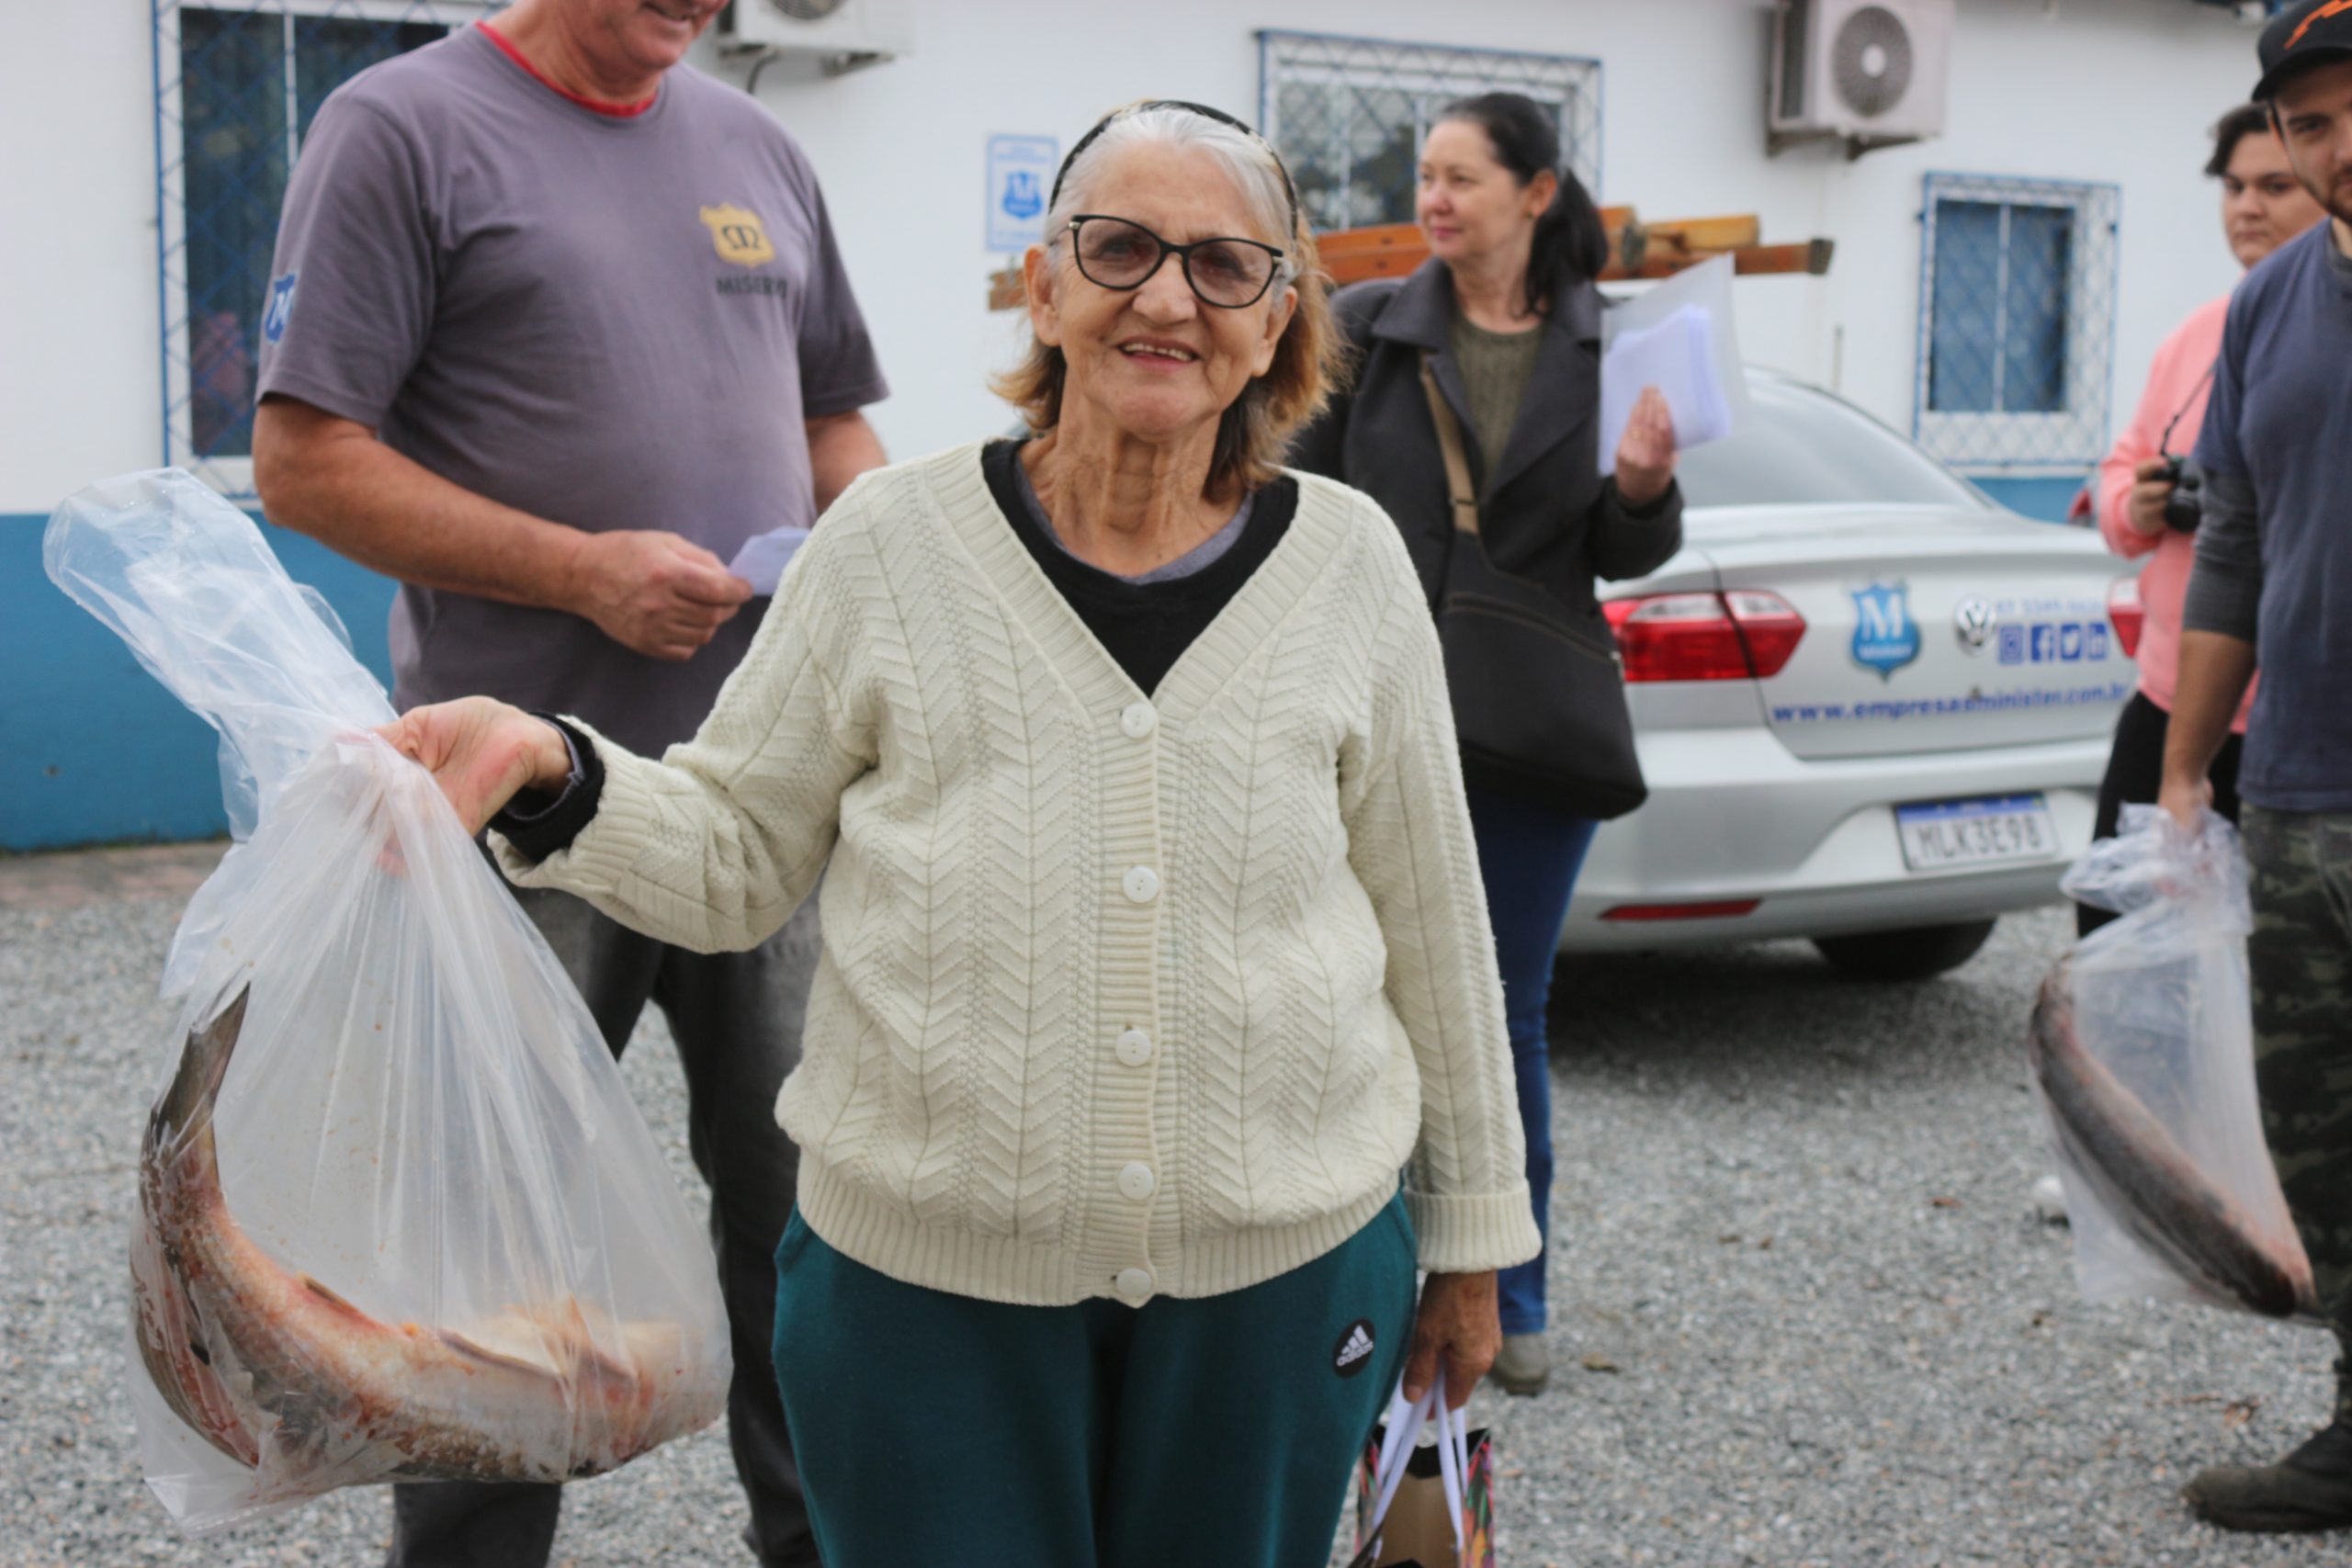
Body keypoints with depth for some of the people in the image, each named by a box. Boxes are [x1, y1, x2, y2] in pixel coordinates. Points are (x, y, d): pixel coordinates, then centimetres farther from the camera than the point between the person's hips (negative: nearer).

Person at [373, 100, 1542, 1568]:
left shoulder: (1349, 559, -1)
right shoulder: (891, 542, -4)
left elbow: (1432, 917, 6)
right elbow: (737, 859, 2)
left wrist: (1472, 1228, 11)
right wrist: (551, 775, -17)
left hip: (1285, 1268, 2)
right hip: (924, 1278, -1)